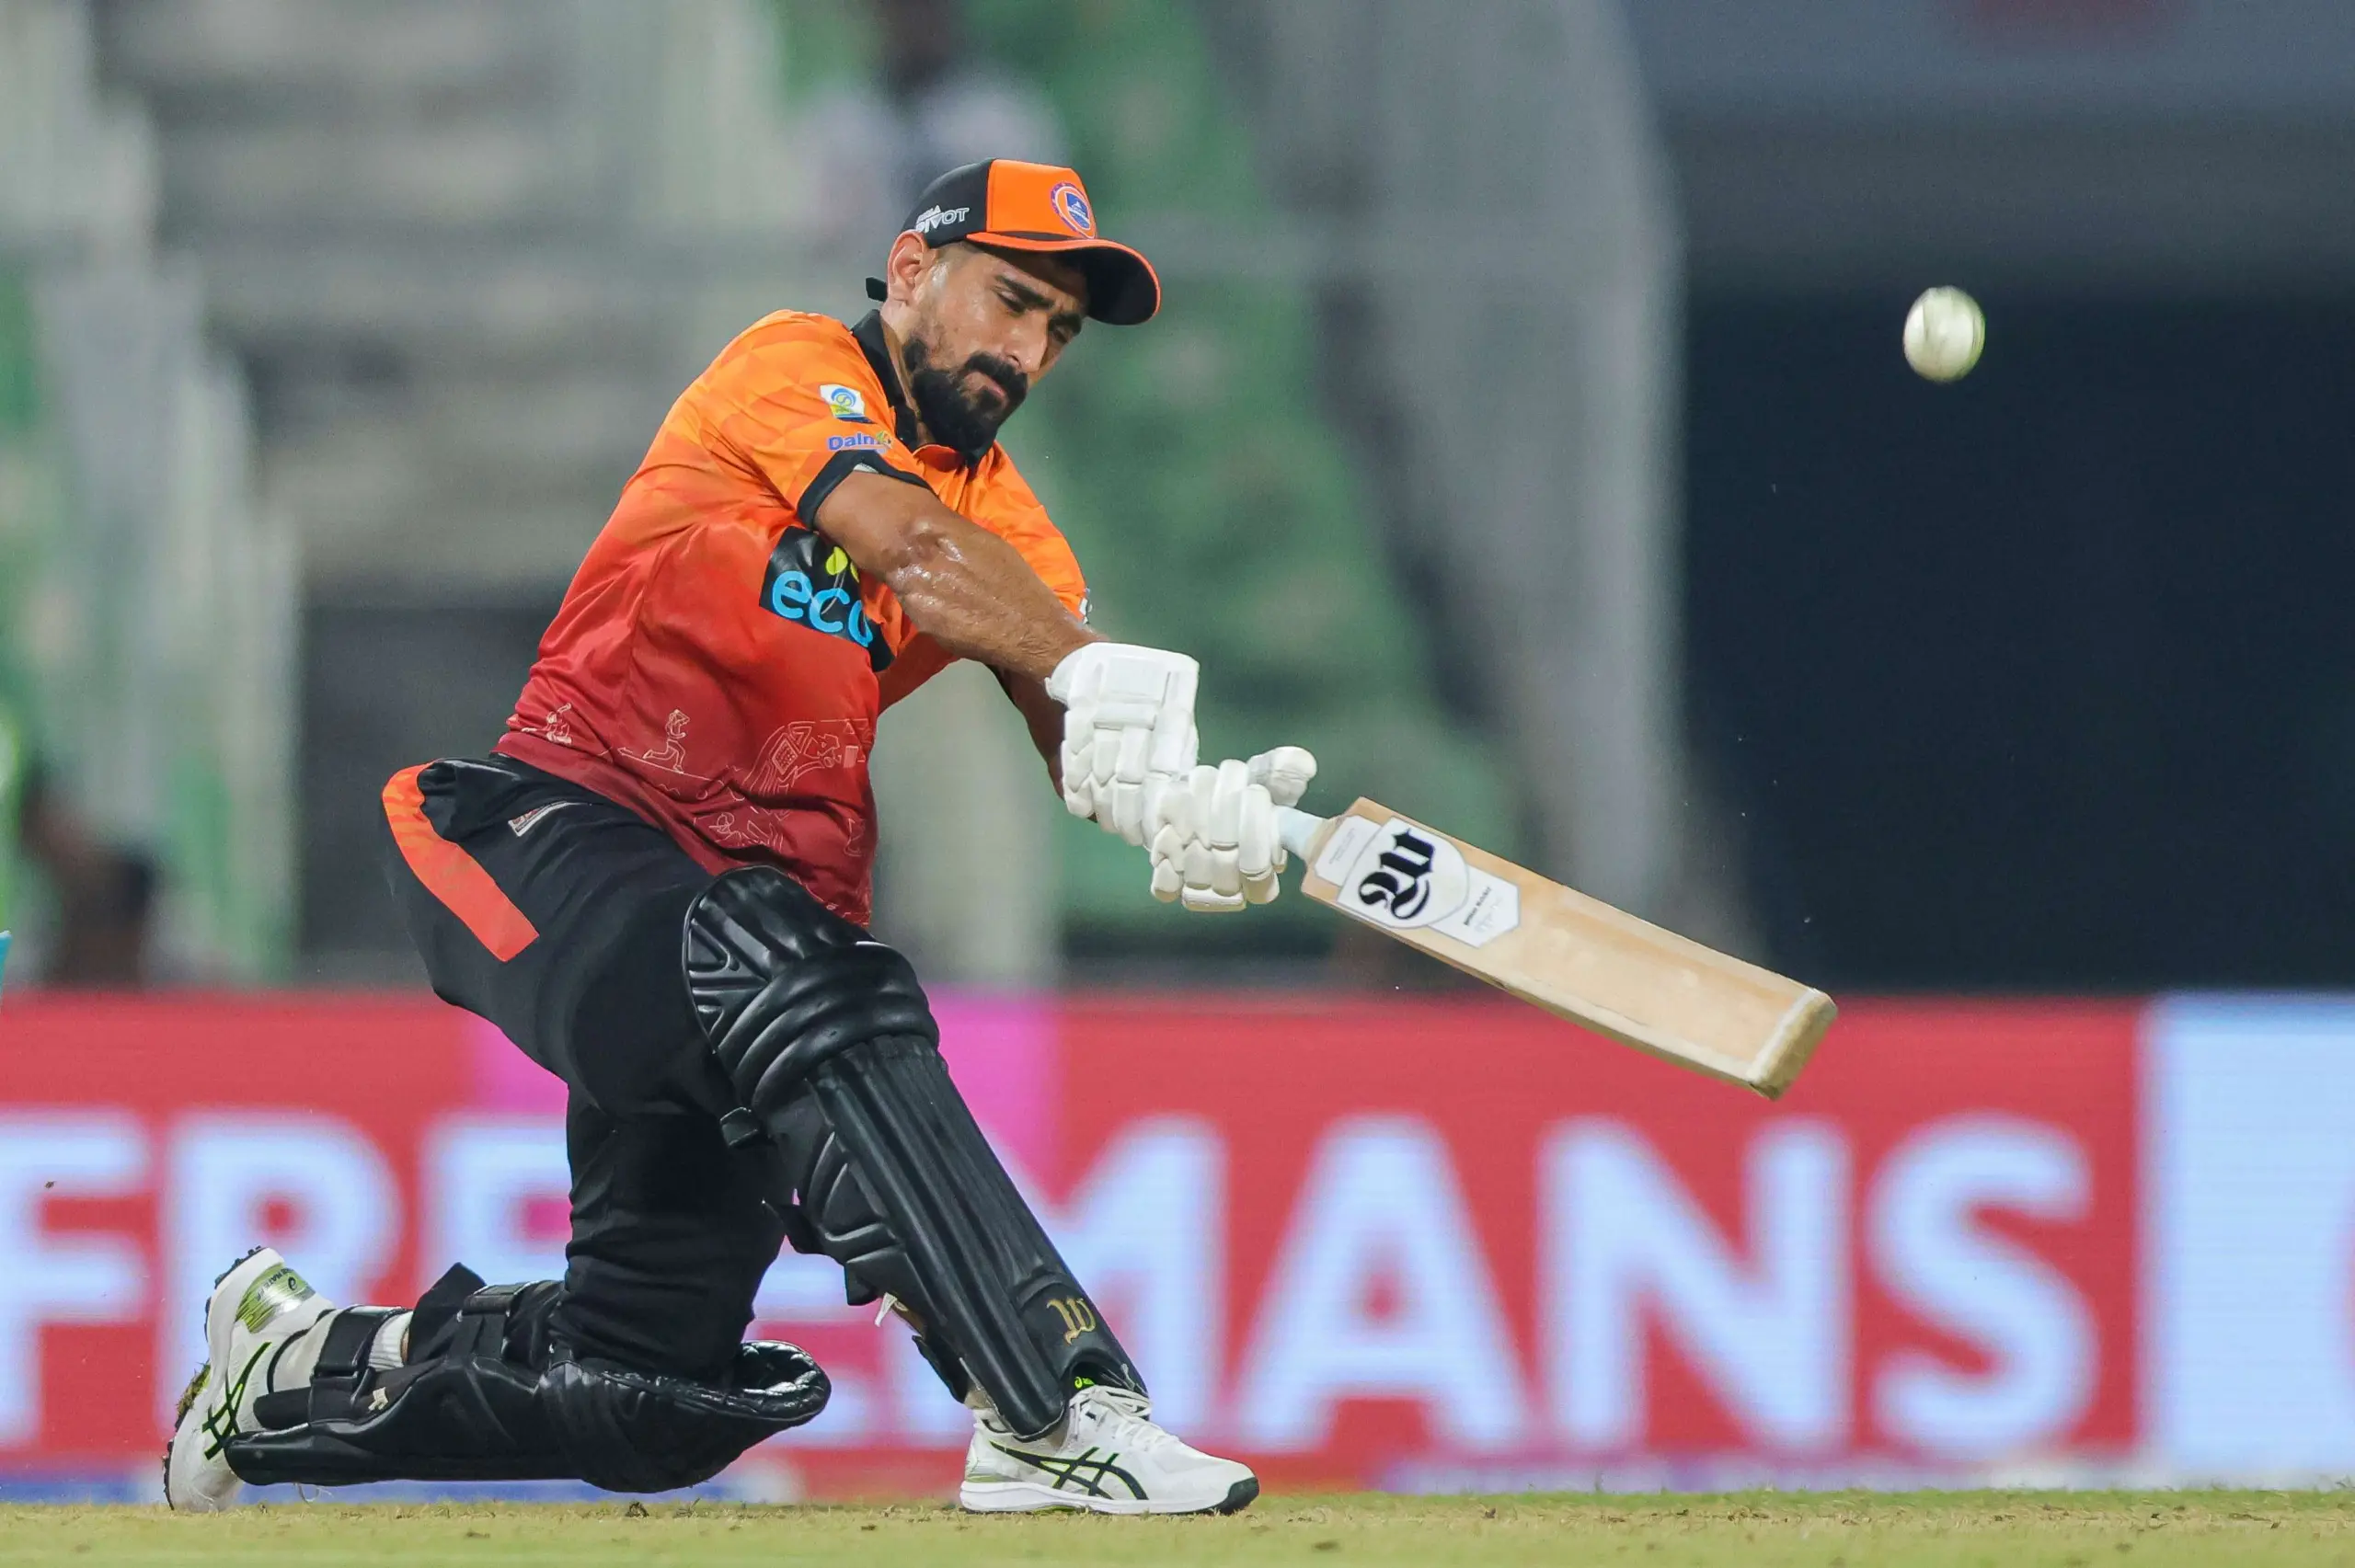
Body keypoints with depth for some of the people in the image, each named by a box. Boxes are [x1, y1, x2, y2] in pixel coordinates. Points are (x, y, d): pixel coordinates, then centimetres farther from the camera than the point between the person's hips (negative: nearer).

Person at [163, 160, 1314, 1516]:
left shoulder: (1003, 516, 15)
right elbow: (900, 539, -23)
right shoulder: (797, 369, -3)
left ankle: (308, 1365, 30)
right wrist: (1102, 680, -35)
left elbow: (1085, 741, -1)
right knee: (810, 1002, -38)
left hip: (779, 909, 8)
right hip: (565, 838, -8)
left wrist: (1190, 811, -24)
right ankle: (1053, 1410, -46)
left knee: (657, 1400, 4)